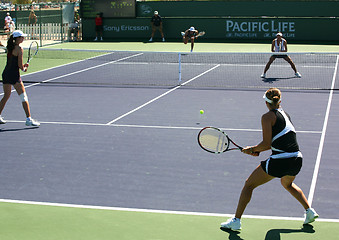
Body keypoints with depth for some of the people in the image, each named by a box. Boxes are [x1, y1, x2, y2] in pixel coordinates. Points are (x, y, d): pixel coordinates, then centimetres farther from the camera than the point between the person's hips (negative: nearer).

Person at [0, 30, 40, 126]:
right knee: (24, 97, -4)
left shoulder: (9, 47, 11)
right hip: (14, 75, -8)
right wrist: (24, 68, 8)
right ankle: (28, 119, -6)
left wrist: (23, 66, 9)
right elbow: (20, 65, -13)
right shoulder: (19, 49, -13)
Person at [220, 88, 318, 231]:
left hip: (280, 160, -7)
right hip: (297, 160, 7)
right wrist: (258, 150, 14)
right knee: (287, 183, 39)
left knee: (249, 184, 8)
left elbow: (266, 144, -12)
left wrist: (252, 149, 5)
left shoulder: (267, 117, -5)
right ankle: (309, 210, 31)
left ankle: (236, 221, 8)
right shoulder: (285, 114, 17)